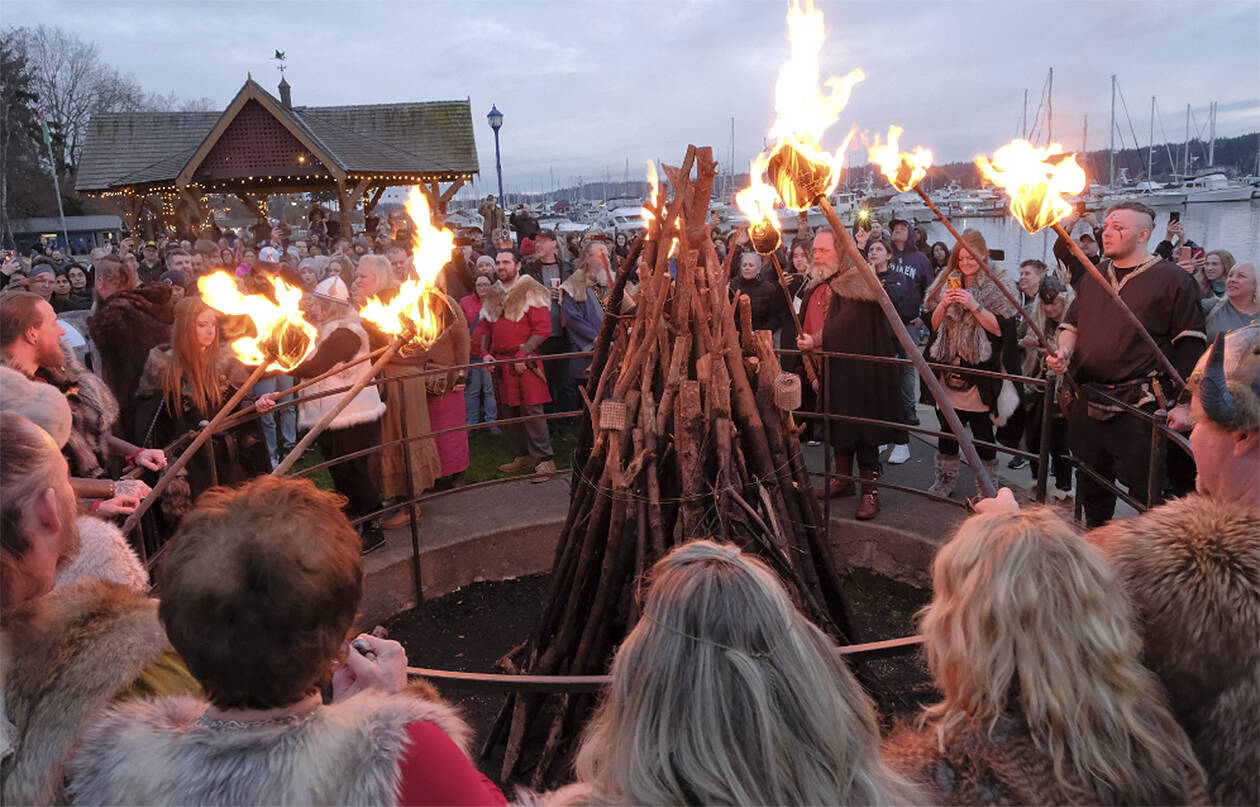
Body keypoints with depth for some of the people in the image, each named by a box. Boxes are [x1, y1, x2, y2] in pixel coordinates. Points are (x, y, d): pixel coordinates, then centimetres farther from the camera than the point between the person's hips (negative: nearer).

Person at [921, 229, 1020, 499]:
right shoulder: (947, 282, 11)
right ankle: (944, 479, 21)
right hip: (948, 366, 4)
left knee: (981, 429, 2)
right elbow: (934, 325, 11)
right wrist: (944, 305, -7)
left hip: (980, 371, -4)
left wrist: (974, 306, -18)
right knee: (947, 427, 8)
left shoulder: (996, 286, -2)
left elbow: (1000, 328, -9)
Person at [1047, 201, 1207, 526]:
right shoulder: (1094, 277, 14)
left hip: (1140, 405, -6)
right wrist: (1064, 352, -1)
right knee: (1091, 487, 18)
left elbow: (1190, 343, -4)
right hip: (1088, 402, 6)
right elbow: (1072, 324, 21)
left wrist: (1181, 402, -8)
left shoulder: (1172, 279, -4)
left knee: (1143, 492, -1)